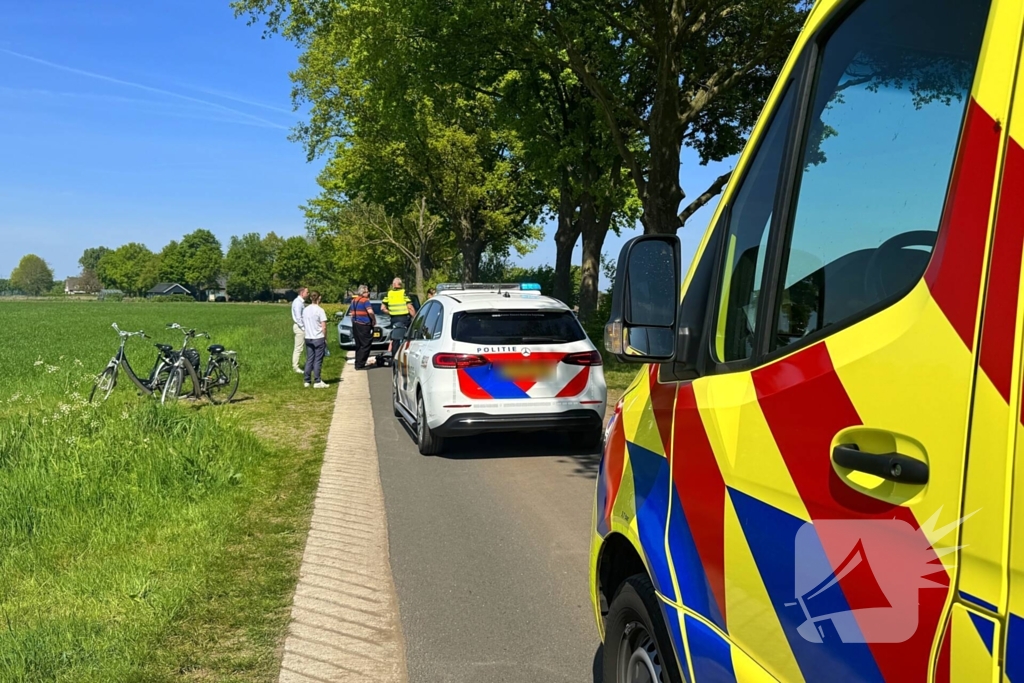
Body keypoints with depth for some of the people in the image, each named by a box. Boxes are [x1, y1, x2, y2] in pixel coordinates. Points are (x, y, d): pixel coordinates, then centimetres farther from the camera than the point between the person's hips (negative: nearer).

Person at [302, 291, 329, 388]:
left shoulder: (305, 310, 6)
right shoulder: (319, 310, -11)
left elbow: (303, 324, 11)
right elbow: (324, 327, -12)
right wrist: (325, 338, -2)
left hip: (308, 338, 5)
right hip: (319, 338, -5)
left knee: (309, 360, 11)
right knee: (318, 360, 0)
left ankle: (307, 381, 13)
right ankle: (317, 381, 1)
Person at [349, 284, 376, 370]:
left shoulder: (353, 301, 14)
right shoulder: (365, 300, -11)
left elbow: (351, 313, 19)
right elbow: (370, 312, -24)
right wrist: (374, 320, -11)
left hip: (355, 324, 8)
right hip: (364, 325, -8)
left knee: (358, 345, 16)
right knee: (366, 345, -3)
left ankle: (358, 364, 19)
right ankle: (360, 364, -7)